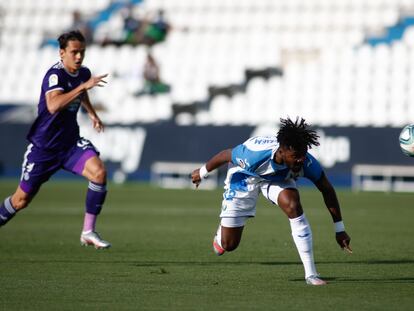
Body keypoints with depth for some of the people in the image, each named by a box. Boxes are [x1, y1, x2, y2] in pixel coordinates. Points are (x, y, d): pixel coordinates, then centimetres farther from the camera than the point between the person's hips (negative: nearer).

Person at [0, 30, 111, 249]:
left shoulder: (83, 73, 3)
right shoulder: (55, 75, -21)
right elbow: (53, 106, -41)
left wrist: (91, 112, 18)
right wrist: (84, 85, -42)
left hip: (71, 142, 5)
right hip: (44, 146, -5)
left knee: (99, 172, -22)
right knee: (22, 199, 5)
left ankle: (88, 232, -15)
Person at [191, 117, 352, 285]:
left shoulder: (306, 162, -35)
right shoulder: (255, 154, -43)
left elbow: (327, 190, -18)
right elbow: (226, 155, -21)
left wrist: (339, 229, -15)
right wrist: (202, 172, -2)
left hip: (278, 177, 2)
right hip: (244, 176, -2)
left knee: (293, 205, -32)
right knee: (228, 244, 1)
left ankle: (311, 274, -28)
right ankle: (222, 231, 44)